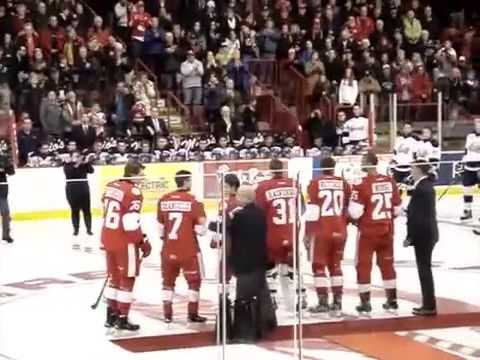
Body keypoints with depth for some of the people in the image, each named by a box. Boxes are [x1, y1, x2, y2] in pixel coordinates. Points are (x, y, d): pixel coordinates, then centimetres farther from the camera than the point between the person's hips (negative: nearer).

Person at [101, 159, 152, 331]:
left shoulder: (111, 186, 7)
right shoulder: (133, 192, -18)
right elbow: (131, 223, -22)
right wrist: (143, 242, -11)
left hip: (108, 238, 8)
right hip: (125, 241, -8)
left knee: (114, 276, 19)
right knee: (127, 279, 3)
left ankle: (111, 315, 25)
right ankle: (122, 319, 5)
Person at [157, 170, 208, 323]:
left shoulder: (163, 200, 1)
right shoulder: (193, 201, -12)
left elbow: (160, 227, 9)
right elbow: (201, 229, -11)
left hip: (169, 249, 4)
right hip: (189, 250, -4)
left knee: (168, 281, 17)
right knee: (194, 280, 11)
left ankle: (167, 314, 18)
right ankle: (193, 314, 11)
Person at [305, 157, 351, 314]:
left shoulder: (315, 184, -5)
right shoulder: (344, 184, 5)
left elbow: (311, 212, -8)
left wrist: (308, 234, -3)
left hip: (321, 231, -4)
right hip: (339, 231, 4)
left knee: (319, 266, 3)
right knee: (335, 266, 15)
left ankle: (323, 302, -4)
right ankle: (337, 301, 14)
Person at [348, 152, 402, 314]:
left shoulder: (362, 184, -16)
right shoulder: (390, 181, 1)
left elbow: (355, 212, -16)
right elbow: (397, 208, 7)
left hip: (368, 231, -5)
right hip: (386, 230, 5)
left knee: (363, 265, 4)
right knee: (387, 264, 16)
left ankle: (365, 302, 4)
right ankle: (392, 299, 20)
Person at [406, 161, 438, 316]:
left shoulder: (420, 189, -20)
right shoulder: (427, 185, 10)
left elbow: (417, 216, -20)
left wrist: (410, 236, -15)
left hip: (422, 234, -10)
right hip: (429, 232, 10)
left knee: (424, 269, -4)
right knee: (425, 269, 14)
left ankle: (429, 306, -1)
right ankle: (428, 304, 19)